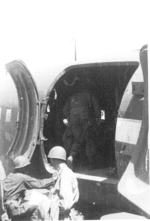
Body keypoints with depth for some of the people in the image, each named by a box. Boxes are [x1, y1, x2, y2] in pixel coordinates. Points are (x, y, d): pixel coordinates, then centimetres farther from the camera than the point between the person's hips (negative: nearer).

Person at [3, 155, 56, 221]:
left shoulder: (9, 176, 14)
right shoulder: (22, 177, -11)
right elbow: (39, 184, -8)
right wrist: (52, 180, 5)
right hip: (13, 209, -8)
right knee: (35, 206, 0)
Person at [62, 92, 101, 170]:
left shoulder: (72, 98, 30)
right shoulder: (89, 96, 23)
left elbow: (65, 109, 16)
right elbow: (96, 107, 7)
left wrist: (68, 118, 22)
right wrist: (98, 118, 9)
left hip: (73, 118, 2)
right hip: (86, 118, -2)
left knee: (78, 141, 10)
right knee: (89, 140, 7)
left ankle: (71, 156, -16)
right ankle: (91, 164, 8)